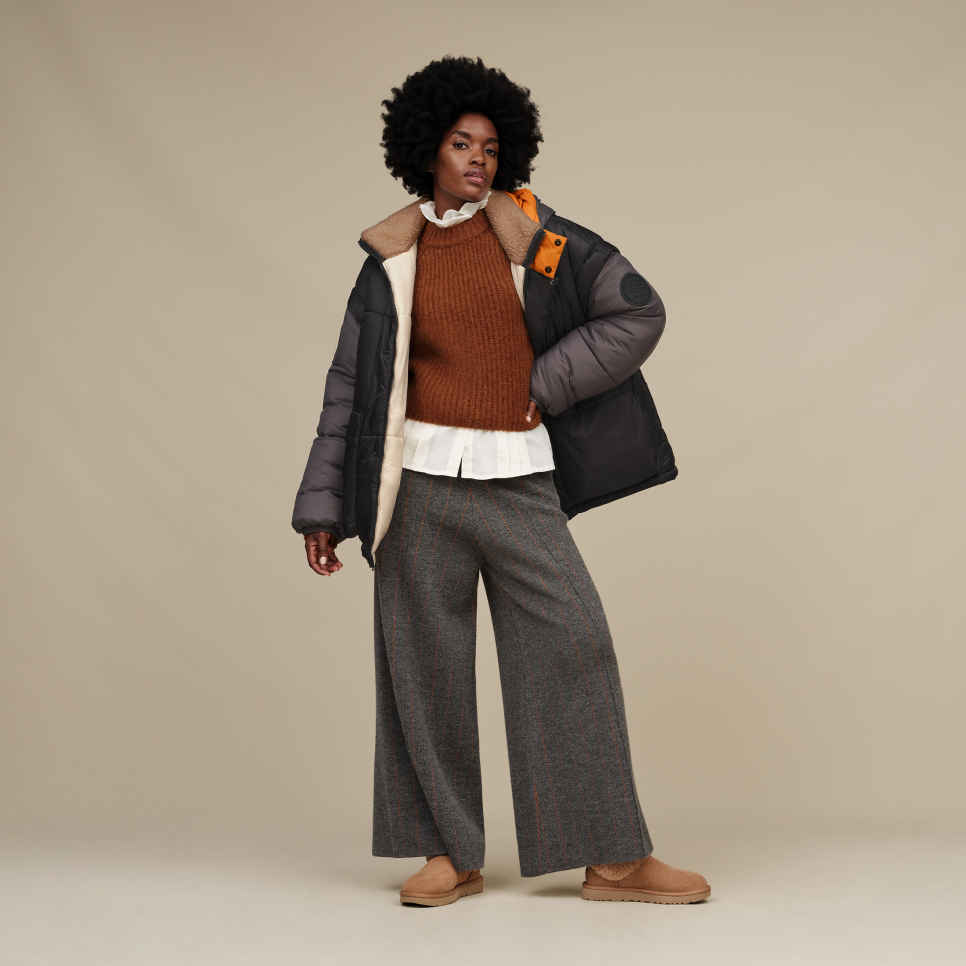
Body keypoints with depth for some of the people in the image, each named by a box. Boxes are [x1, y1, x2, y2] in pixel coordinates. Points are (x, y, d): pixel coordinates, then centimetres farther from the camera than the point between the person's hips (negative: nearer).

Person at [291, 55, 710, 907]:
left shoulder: (533, 235, 5)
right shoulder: (394, 258, 7)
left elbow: (639, 309, 4)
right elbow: (350, 384, 10)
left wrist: (548, 383, -3)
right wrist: (323, 506, 7)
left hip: (518, 480, 0)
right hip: (423, 479, 1)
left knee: (573, 649, -4)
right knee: (425, 667, 2)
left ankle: (614, 859, 4)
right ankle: (451, 855, 14)